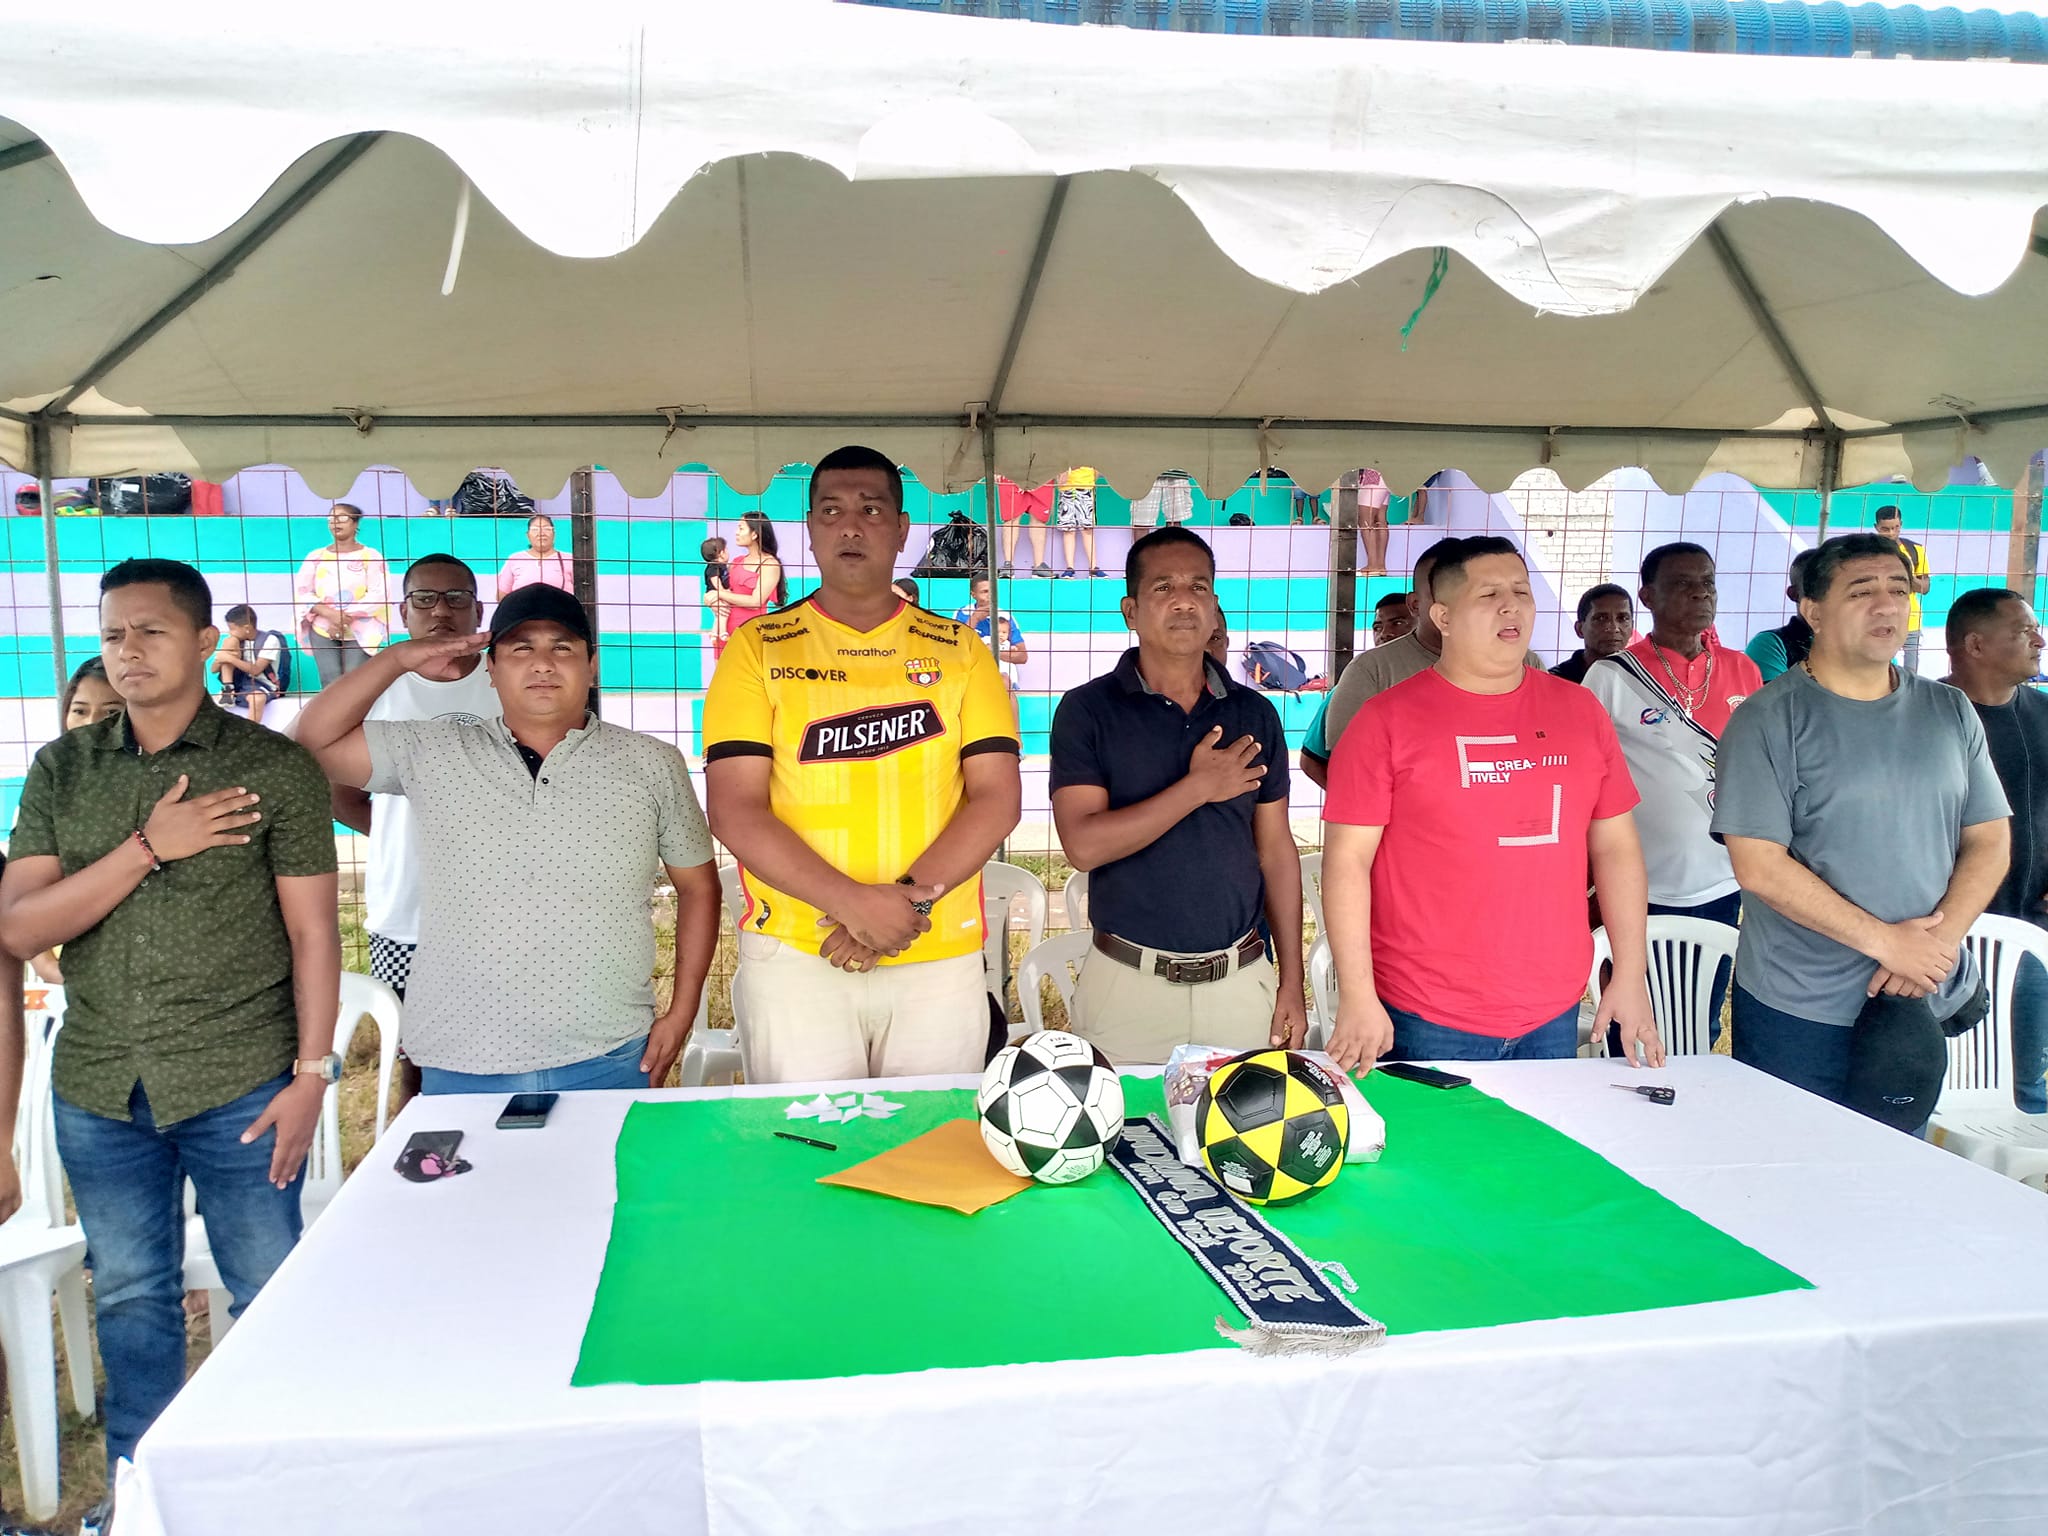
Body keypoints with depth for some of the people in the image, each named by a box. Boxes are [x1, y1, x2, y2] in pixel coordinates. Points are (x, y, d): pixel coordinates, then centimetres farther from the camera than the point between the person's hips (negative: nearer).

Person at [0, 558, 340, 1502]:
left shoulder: (274, 768, -4)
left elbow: (312, 932, -3)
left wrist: (312, 1073, -8)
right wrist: (151, 846, -15)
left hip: (238, 1087, -3)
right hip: (99, 1092, 3)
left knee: (269, 1299, 6)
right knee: (131, 1299, 16)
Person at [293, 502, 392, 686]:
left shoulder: (371, 556, 2)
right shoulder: (316, 557, 11)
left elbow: (379, 594, -7)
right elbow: (302, 591, 5)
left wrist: (346, 616, -15)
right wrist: (331, 614, -13)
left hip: (360, 632, -2)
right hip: (322, 631, 2)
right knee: (331, 683, -7)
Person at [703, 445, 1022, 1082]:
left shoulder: (959, 650, 7)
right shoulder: (759, 650, 3)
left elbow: (997, 797, 0)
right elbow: (735, 810, -6)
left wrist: (910, 898, -15)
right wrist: (855, 903, -17)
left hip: (940, 962, 2)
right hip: (794, 957, -1)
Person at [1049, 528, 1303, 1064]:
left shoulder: (1255, 713, 6)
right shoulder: (1088, 710, -4)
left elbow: (1276, 851, 8)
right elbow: (1084, 845, -15)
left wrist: (1292, 982, 5)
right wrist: (1198, 787, -15)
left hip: (1242, 981, 3)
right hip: (1127, 983, -3)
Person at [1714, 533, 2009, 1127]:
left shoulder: (1950, 713, 7)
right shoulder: (1769, 720, -9)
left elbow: (1988, 843, 5)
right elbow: (1759, 866, -16)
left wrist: (1938, 941, -11)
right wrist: (1885, 941, -17)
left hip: (1928, 1006, 5)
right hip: (1797, 1012, -4)